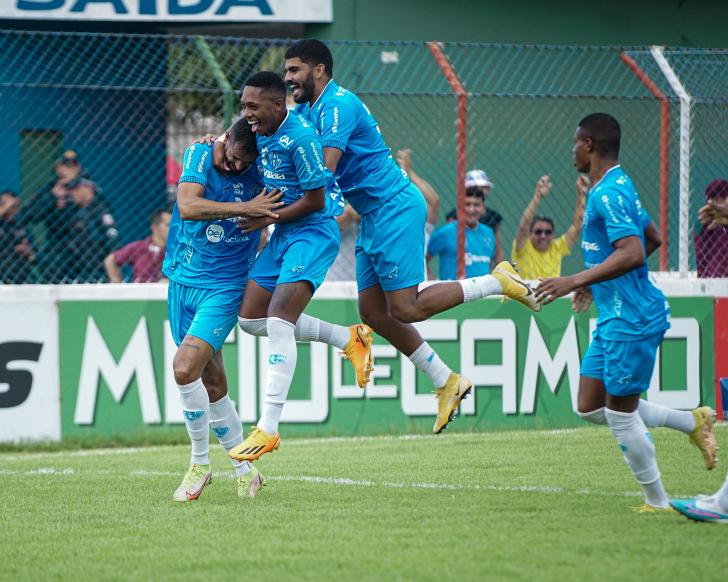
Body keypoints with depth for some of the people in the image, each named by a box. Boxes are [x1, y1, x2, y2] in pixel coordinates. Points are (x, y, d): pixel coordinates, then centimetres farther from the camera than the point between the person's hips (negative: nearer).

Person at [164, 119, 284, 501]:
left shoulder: (262, 171, -4)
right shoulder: (200, 155, -6)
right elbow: (188, 207, -22)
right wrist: (244, 208, -26)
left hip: (224, 287, -3)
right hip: (182, 281, 3)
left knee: (185, 368, -20)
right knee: (212, 383, 8)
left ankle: (200, 463, -2)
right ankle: (245, 472, 23)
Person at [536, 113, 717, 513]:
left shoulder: (608, 194, -19)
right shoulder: (618, 186, 13)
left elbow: (633, 253, -31)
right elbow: (652, 239, 26)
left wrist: (576, 281, -32)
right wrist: (597, 281, 31)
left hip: (629, 321, -10)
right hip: (615, 317, 10)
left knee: (620, 413, -1)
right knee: (589, 407, 13)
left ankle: (658, 502, 11)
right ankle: (692, 423, 18)